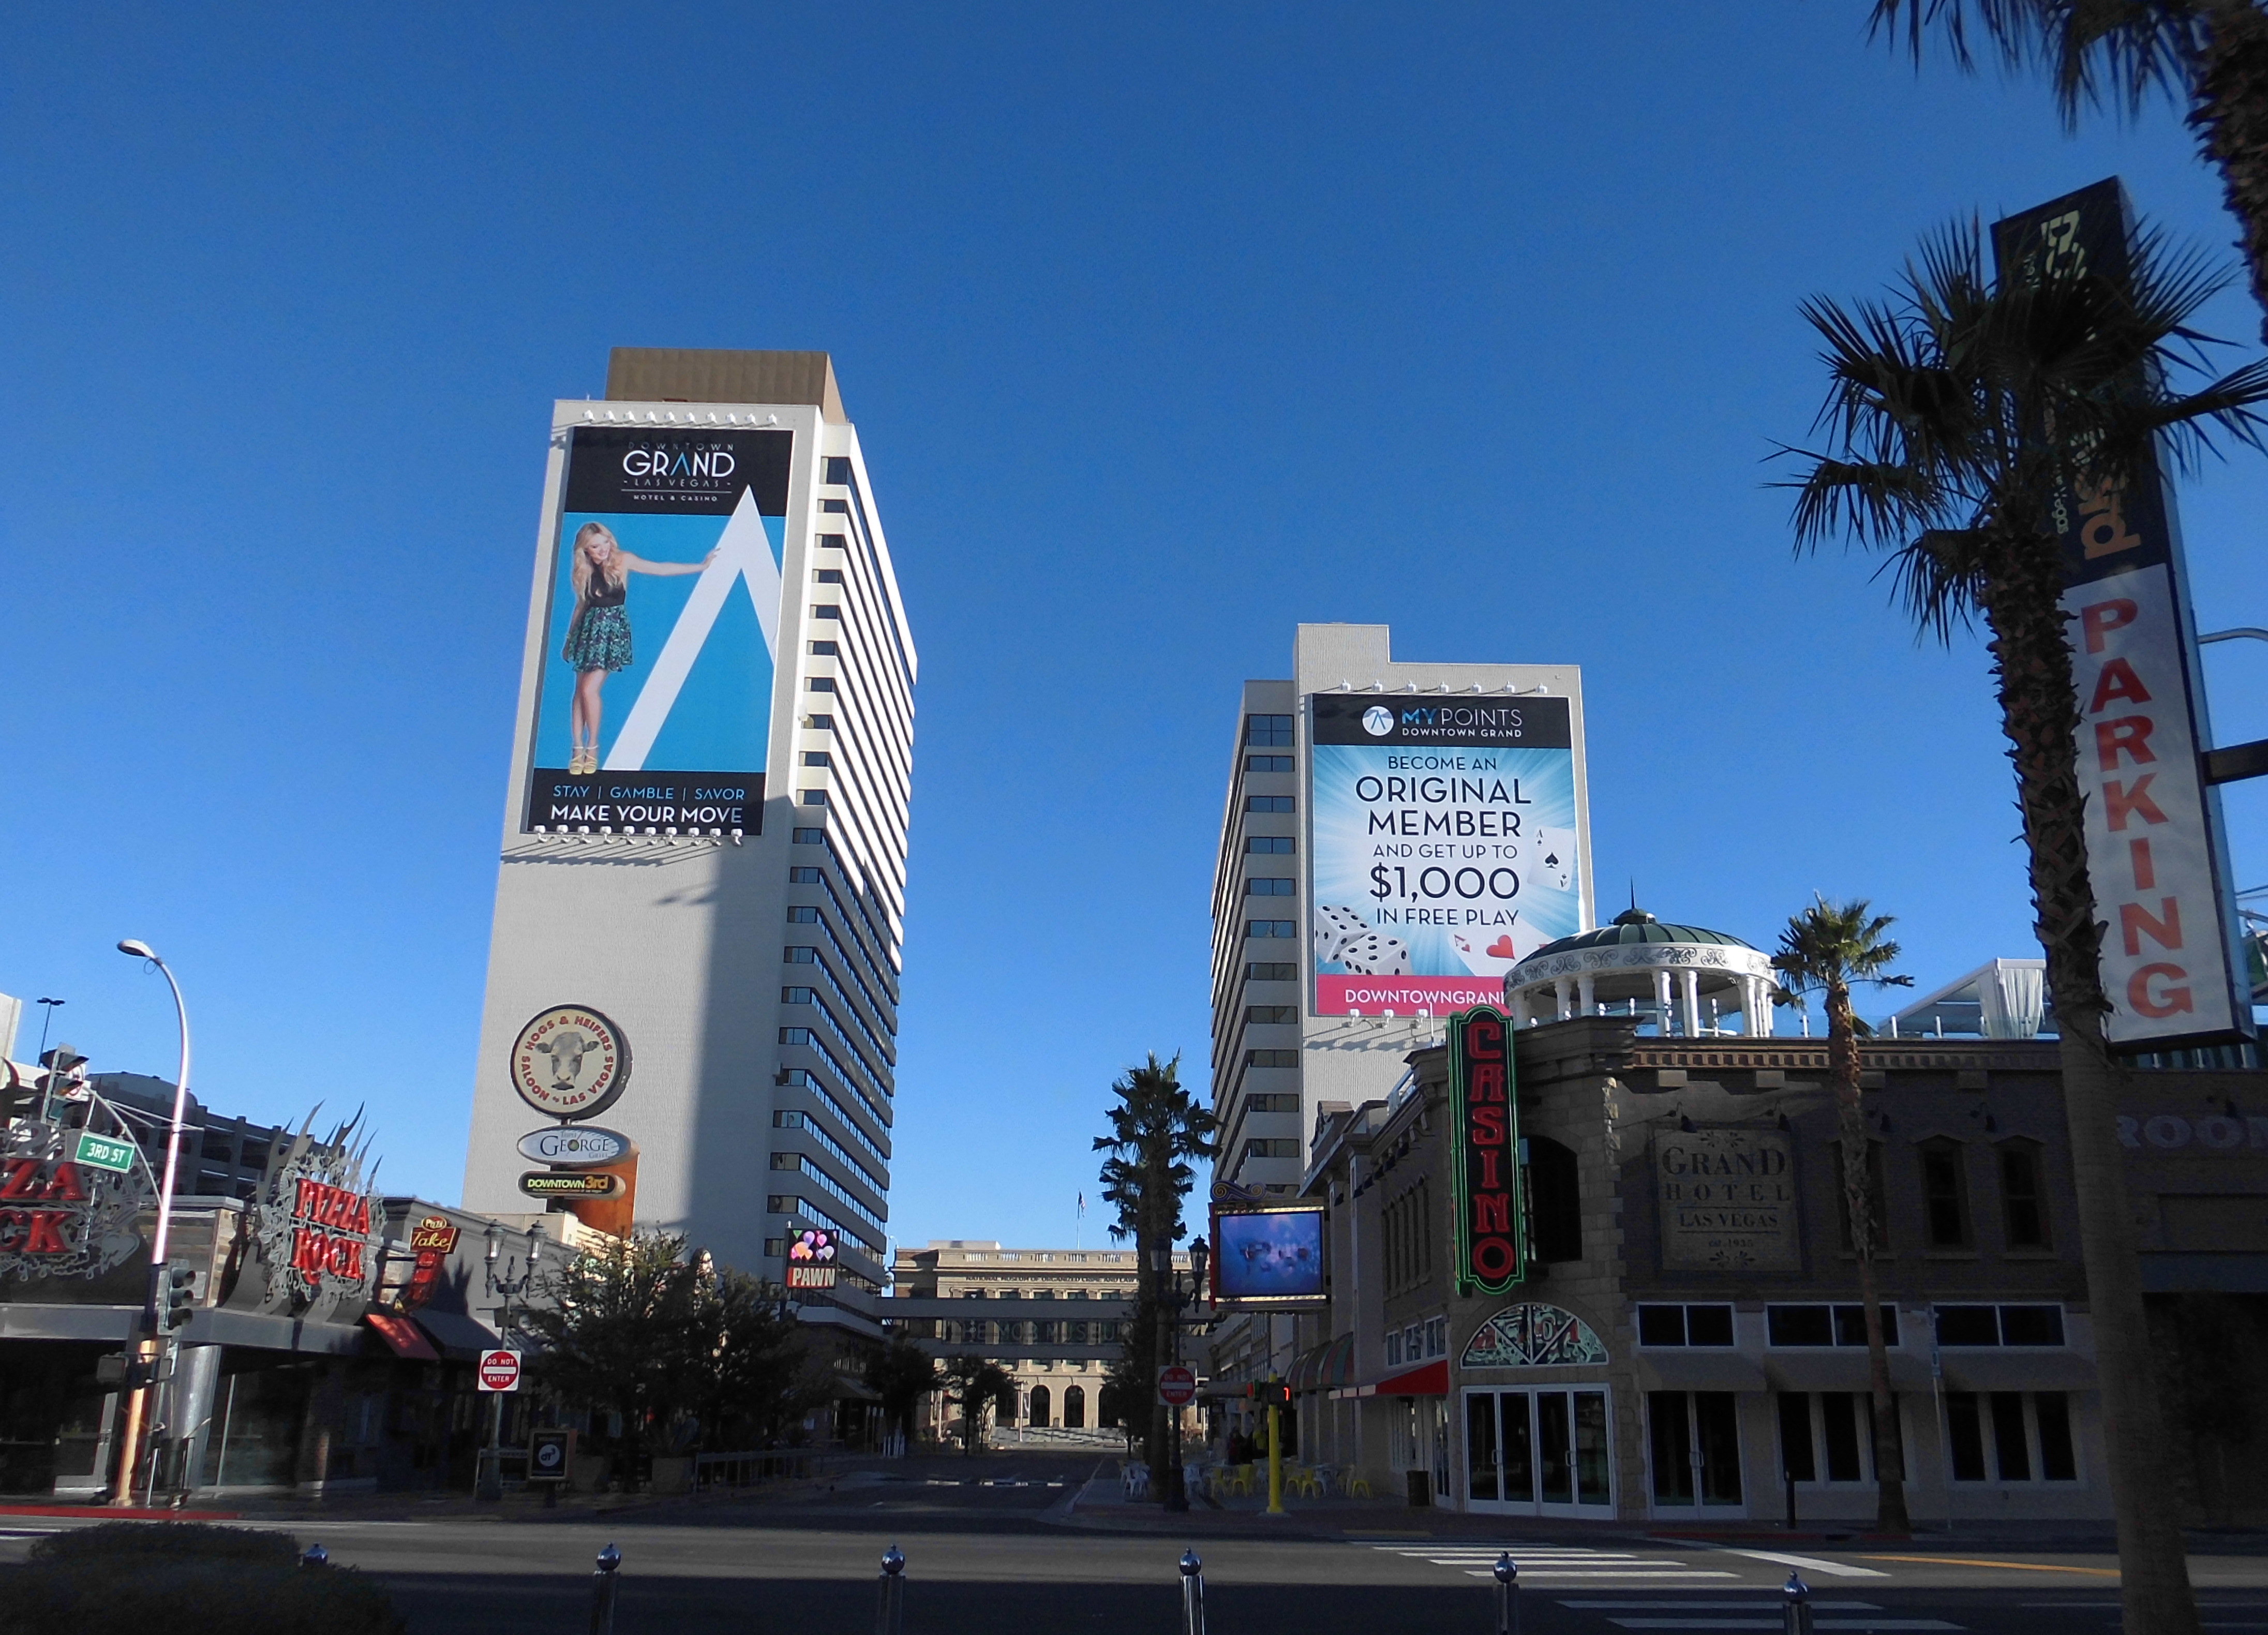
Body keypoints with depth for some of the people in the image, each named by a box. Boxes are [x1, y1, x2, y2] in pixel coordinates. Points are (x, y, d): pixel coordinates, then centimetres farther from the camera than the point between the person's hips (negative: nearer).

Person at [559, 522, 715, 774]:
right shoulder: (583, 572, 5)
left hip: (613, 629, -4)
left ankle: (592, 747, 1)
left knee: (590, 689, -14)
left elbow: (661, 568, -1)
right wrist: (568, 641, 19)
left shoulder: (621, 561, -4)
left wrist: (701, 566, -2)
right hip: (588, 629, 4)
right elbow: (581, 605, 15)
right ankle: (578, 749, 7)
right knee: (580, 690, 1)